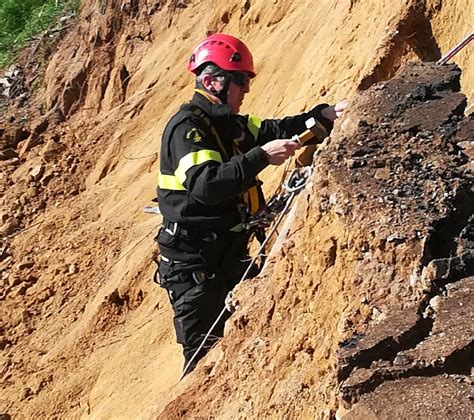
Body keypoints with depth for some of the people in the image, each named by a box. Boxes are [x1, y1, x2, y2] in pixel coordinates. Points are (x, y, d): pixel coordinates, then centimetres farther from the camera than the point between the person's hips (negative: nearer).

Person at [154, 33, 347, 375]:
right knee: (203, 352, -3)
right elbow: (205, 185, -31)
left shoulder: (232, 125, 12)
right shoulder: (187, 127, -16)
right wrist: (261, 157, -35)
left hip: (230, 254, 9)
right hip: (194, 260, -9)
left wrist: (325, 115, 1)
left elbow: (279, 129, 17)